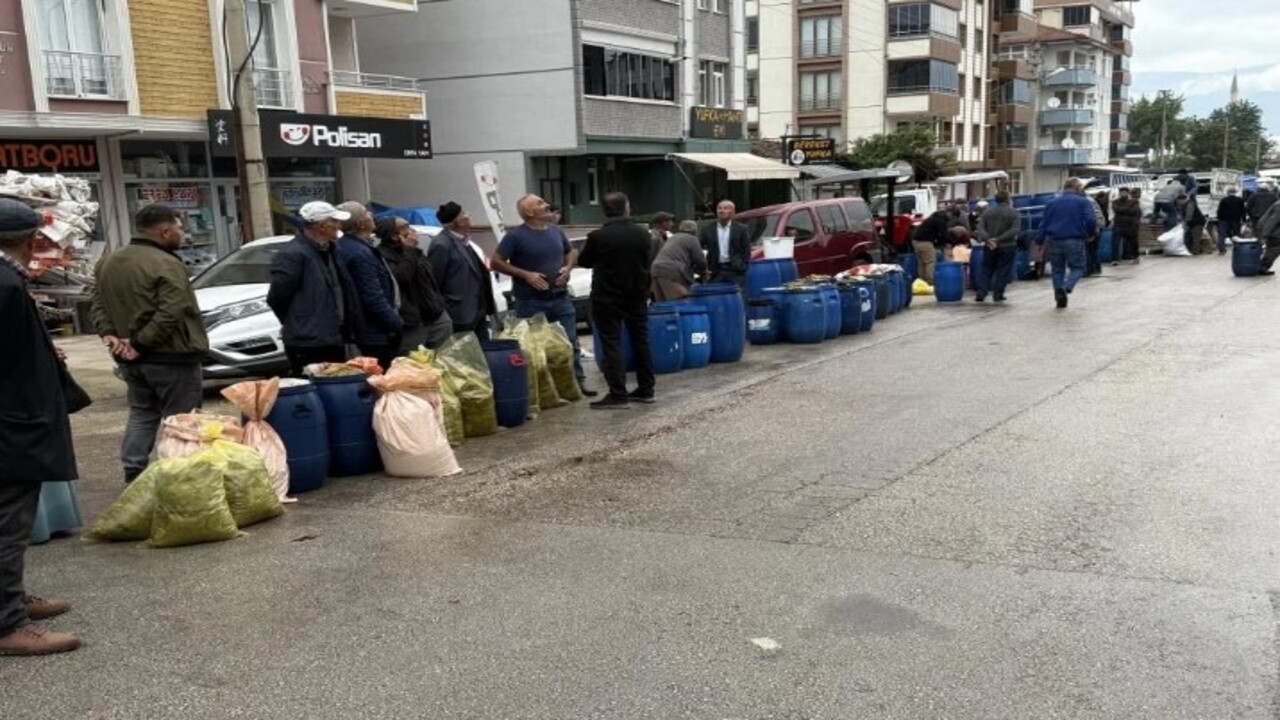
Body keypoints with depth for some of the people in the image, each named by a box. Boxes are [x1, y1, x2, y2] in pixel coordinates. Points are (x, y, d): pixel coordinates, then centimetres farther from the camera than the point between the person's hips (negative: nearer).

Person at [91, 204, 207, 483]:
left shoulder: (108, 263, 12)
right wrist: (140, 342, -18)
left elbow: (98, 304, 12)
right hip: (171, 356, -8)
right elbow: (170, 313, -25)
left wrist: (109, 334, 1)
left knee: (141, 414, 17)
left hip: (129, 357, 8)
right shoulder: (167, 265, -17)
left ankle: (133, 472, 15)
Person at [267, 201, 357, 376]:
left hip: (334, 340, 9)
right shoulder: (293, 255, -17)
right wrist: (298, 324, -1)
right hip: (308, 345, -9)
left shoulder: (329, 250, 12)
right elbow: (277, 298, -16)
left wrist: (346, 327, 13)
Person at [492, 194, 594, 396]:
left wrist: (568, 267, 2)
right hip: (530, 302, -5)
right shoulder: (515, 236, -8)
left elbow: (571, 252, 24)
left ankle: (578, 382, 15)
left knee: (571, 342, 6)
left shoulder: (556, 231, 9)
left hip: (560, 298, 5)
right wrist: (525, 275, -15)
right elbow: (497, 263, -8)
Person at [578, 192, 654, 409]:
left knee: (612, 344, -3)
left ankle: (618, 395, -7)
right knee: (641, 341, 13)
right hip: (636, 296, 5)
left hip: (607, 298, -5)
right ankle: (646, 389, 18)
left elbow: (584, 262, 0)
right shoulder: (643, 234, 0)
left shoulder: (598, 236, -15)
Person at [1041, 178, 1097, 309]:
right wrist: (1092, 233, 9)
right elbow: (1091, 221, -10)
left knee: (1057, 270, 13)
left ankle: (1059, 298, 8)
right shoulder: (1083, 202, 0)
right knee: (1077, 268, 7)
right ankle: (1065, 288, -21)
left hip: (1054, 241, 3)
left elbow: (1044, 224, 9)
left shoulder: (1051, 202, 12)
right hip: (1074, 240, -3)